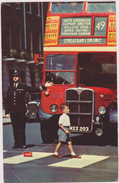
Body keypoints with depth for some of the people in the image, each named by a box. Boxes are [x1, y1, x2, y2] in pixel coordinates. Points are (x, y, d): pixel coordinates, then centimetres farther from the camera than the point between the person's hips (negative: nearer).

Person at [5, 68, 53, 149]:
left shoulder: (23, 87, 7)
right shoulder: (10, 88, 15)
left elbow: (34, 90, 3)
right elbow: (7, 102, 14)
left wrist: (44, 87, -5)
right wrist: (7, 112, 8)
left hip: (21, 111, -3)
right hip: (13, 111, 3)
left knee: (22, 128, -2)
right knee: (15, 128, 4)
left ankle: (23, 143, 3)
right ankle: (17, 143, 10)